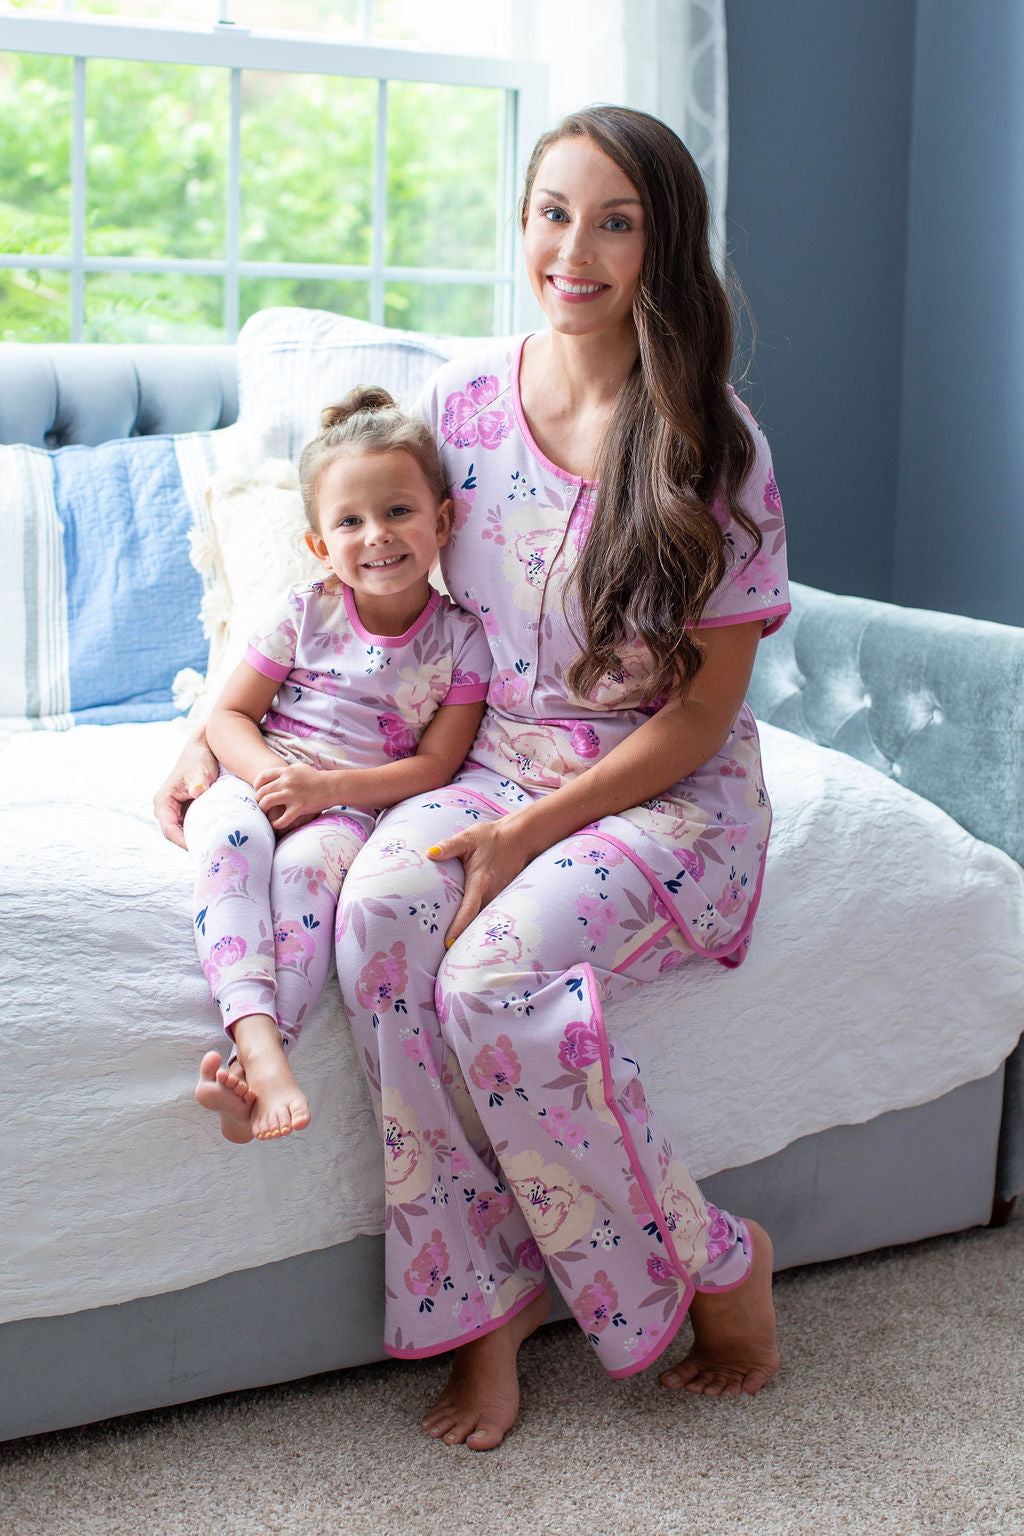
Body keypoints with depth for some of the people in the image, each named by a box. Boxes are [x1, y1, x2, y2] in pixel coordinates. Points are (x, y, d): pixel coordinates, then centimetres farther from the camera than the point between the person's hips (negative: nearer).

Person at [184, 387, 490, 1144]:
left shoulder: (460, 637, 0)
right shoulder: (304, 612, 4)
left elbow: (435, 763, -4)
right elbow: (230, 714, 6)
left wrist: (327, 785, -16)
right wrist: (267, 773, -17)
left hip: (356, 801, -2)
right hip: (262, 779, 2)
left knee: (309, 862, -36)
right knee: (228, 840, -33)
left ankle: (249, 1074, -43)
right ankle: (259, 1039, -47)